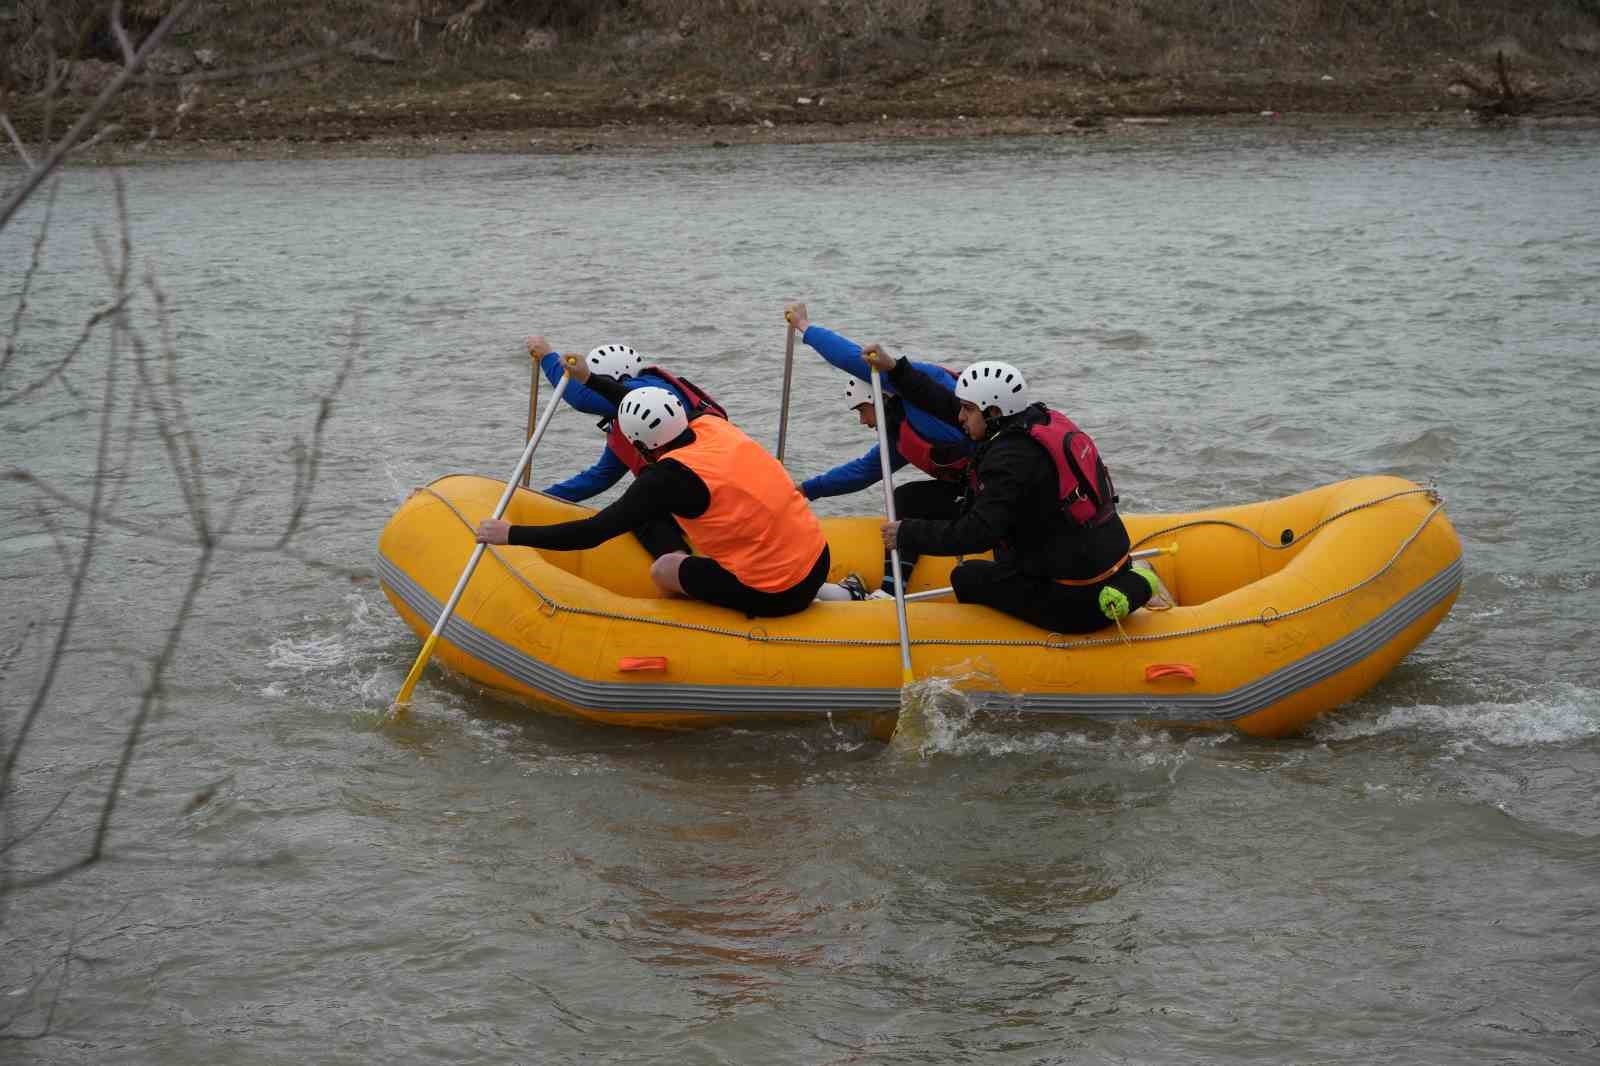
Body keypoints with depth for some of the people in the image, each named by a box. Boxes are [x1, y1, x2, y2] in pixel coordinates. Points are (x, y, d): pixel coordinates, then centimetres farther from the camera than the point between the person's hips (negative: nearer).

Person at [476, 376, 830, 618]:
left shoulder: (672, 478, -17)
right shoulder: (714, 427, 3)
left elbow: (592, 533, -16)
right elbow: (649, 406, 24)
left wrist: (510, 534, -8)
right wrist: (589, 379, 27)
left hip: (773, 594, -6)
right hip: (818, 561, 6)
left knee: (663, 570, 15)